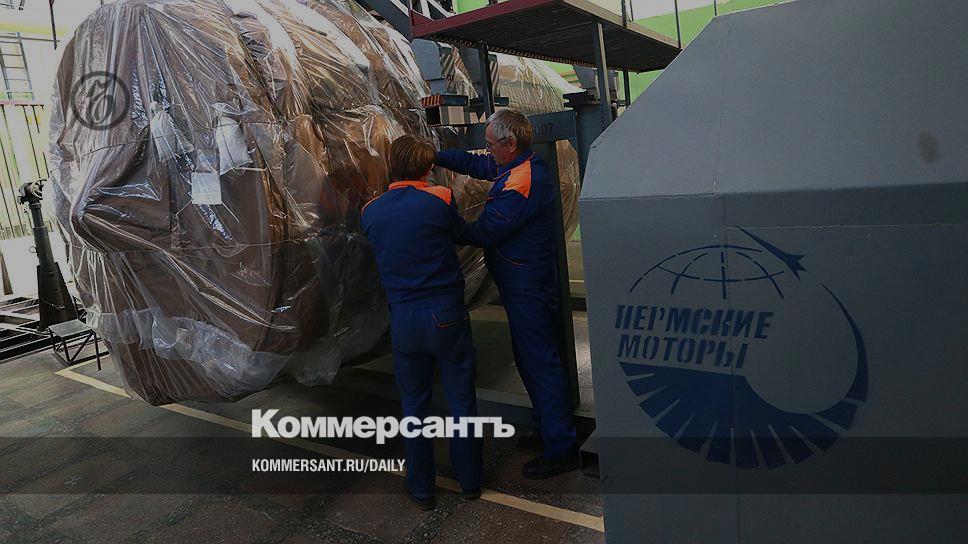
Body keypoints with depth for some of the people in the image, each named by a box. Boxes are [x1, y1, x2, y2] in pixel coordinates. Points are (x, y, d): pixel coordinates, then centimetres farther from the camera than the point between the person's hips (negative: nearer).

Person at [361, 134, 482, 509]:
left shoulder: (370, 211, 0)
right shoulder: (439, 198, -11)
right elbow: (461, 232, 7)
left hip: (403, 320, 3)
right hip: (447, 316, -2)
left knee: (414, 404, 16)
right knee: (461, 399, 13)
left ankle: (421, 489, 28)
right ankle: (469, 481, 29)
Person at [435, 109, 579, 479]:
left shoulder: (521, 186, -27)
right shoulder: (523, 167, 7)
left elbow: (482, 233, -22)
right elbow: (474, 163, 17)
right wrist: (434, 155, 10)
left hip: (527, 287, -11)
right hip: (526, 283, 11)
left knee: (540, 362, -4)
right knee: (531, 357, 21)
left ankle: (560, 450, 7)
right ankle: (548, 427, 37)